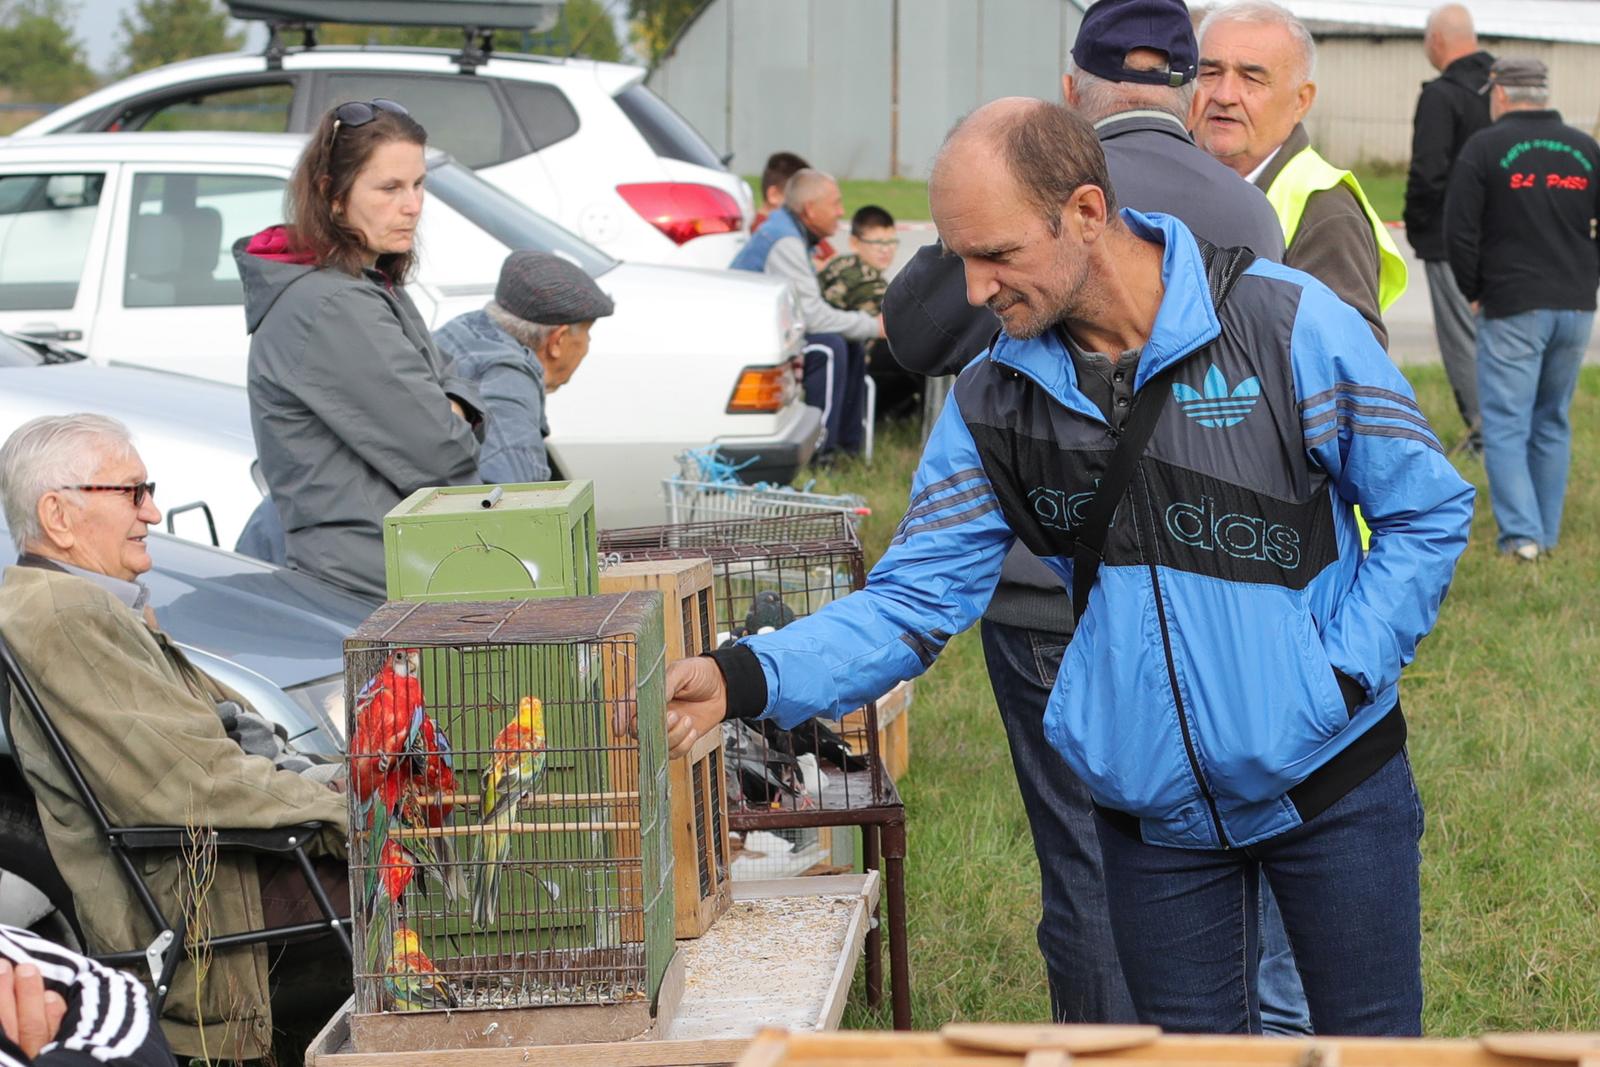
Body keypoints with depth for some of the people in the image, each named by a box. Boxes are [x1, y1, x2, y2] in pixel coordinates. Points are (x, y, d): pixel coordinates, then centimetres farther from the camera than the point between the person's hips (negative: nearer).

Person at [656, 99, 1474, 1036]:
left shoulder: (1291, 325, -14)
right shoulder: (993, 402, -3)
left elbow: (1428, 511, -5)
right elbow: (913, 601, -3)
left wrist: (1342, 673, -15)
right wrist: (748, 678, -18)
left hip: (1334, 783, -2)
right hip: (1154, 813, 3)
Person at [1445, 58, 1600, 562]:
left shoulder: (1485, 147, -4)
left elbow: (1460, 232, -7)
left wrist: (1474, 292, 6)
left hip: (1512, 309, -5)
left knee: (1506, 425, -1)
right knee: (1552, 423, 14)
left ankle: (1521, 533, -11)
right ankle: (1547, 532, 17)